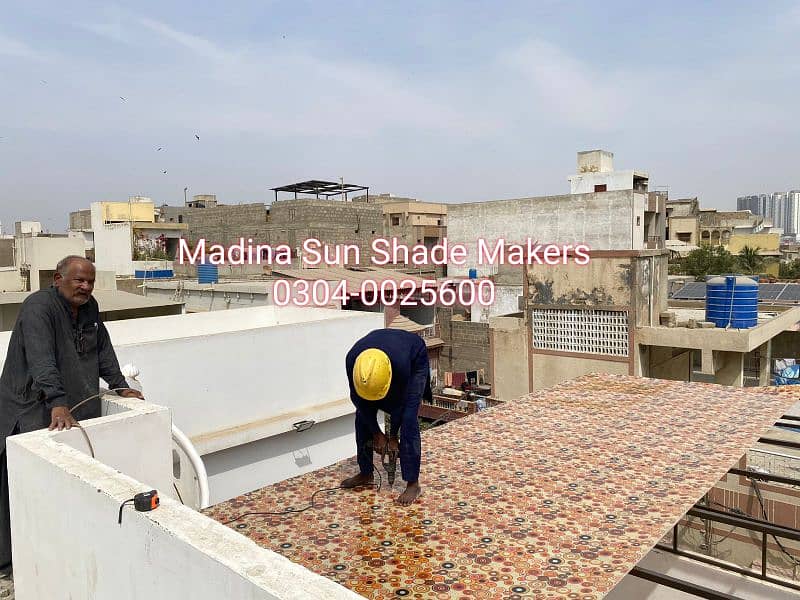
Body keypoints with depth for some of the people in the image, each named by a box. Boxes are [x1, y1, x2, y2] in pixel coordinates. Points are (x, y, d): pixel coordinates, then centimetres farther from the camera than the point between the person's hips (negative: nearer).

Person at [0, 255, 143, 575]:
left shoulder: (89, 307, 8)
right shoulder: (38, 307, -17)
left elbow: (103, 349, 16)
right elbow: (41, 360, -29)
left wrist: (119, 385, 11)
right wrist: (58, 403, -38)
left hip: (73, 409, 7)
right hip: (31, 411, -7)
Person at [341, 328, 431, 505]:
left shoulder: (400, 363, -44)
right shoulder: (352, 360, -34)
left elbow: (399, 401, -26)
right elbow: (358, 399, -18)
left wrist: (392, 437, -13)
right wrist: (377, 433, -11)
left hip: (414, 362, -4)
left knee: (408, 419, -17)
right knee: (362, 415, -3)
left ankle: (413, 484, -10)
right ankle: (366, 473, 12)